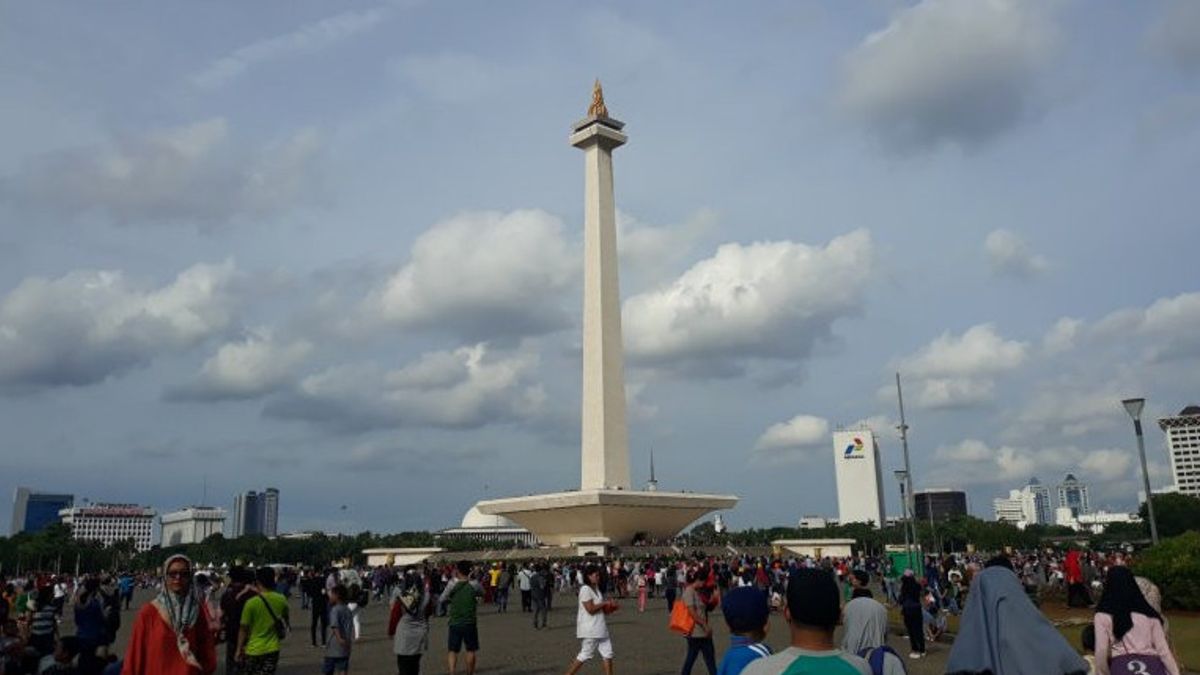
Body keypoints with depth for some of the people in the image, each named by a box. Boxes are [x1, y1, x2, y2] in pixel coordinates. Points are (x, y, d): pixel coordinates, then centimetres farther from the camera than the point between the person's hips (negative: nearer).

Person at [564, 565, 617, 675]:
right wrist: (605, 603, -13)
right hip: (590, 630, -9)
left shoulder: (596, 588, 14)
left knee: (607, 654, 6)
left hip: (600, 628, 9)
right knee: (585, 655, -2)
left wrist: (609, 607, 4)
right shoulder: (585, 589, -16)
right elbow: (591, 609, -22)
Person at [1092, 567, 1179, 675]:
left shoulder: (1103, 615, 4)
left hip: (1121, 665, -4)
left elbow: (1101, 652, -3)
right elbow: (1163, 649, 10)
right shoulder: (1149, 613, 15)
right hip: (1153, 665, 4)